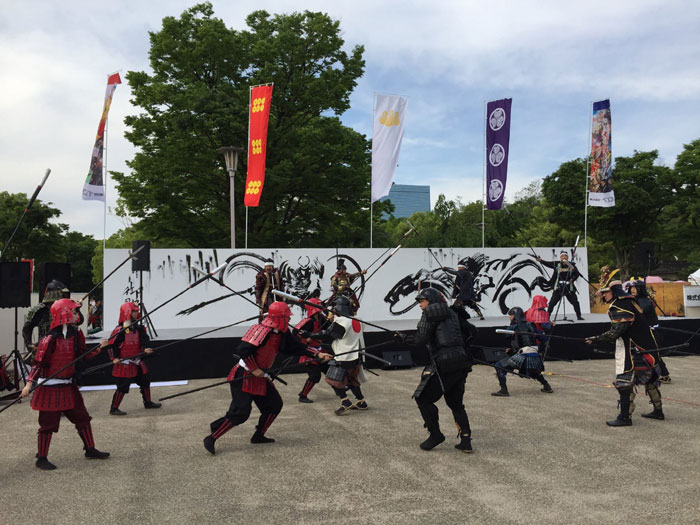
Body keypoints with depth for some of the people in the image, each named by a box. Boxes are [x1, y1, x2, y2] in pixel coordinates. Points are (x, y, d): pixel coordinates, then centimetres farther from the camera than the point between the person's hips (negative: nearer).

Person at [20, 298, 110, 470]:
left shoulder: (75, 335, 4)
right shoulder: (50, 339, -19)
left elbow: (83, 355, 11)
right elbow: (38, 362, -18)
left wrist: (99, 348, -3)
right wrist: (29, 383, -26)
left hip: (69, 386, 8)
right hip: (50, 388, -8)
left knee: (82, 417, 13)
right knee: (48, 424, 1)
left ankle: (90, 450, 26)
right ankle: (41, 458, 16)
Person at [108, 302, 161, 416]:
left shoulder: (139, 328, 5)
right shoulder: (120, 330, -16)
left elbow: (144, 340, -4)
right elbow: (113, 345, -12)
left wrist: (145, 348, -23)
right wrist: (115, 358, -19)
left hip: (136, 362, 8)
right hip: (124, 364, -8)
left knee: (145, 381, 17)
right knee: (123, 387, -6)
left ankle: (148, 402, 34)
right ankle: (113, 409, 6)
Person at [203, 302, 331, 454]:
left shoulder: (282, 333, 5)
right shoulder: (262, 331, -24)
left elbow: (297, 347, 13)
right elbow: (243, 350, -28)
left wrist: (318, 354, 6)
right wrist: (254, 369, -21)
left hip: (260, 378, 9)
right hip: (244, 377, -9)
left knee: (274, 405, 10)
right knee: (240, 412, -13)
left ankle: (258, 436, 24)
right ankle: (211, 438, -1)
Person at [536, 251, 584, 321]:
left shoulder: (571, 265, 5)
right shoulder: (556, 264, 2)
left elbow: (577, 273, 6)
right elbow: (547, 264, -6)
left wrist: (572, 279, -12)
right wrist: (541, 260, -22)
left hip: (569, 287, 1)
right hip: (558, 287, -1)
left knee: (575, 302, 4)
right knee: (552, 302, -4)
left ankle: (579, 316, 19)